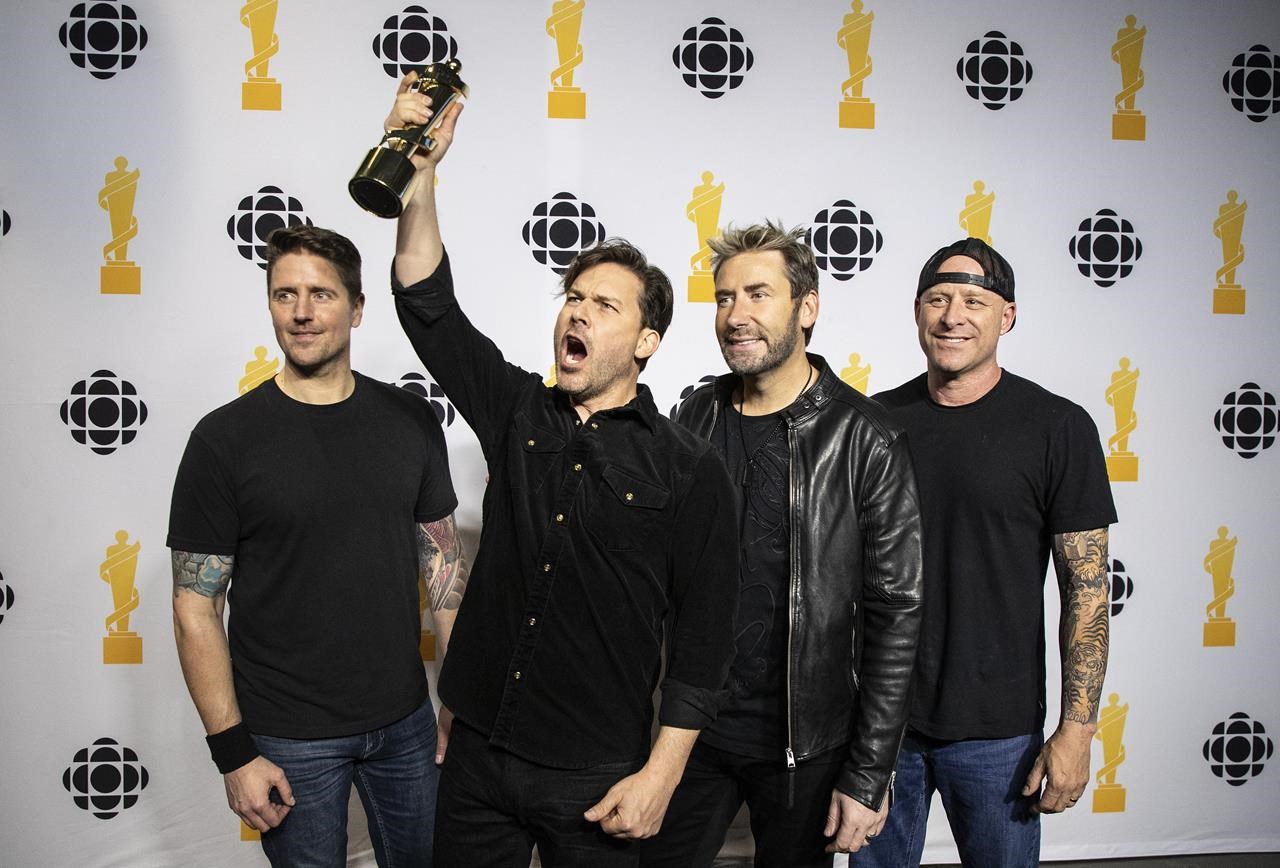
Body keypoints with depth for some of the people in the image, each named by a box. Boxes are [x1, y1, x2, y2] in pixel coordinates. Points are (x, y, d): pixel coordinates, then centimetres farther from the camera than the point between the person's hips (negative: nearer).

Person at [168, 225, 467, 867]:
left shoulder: (410, 421, -1)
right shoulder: (225, 439, -11)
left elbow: (443, 559, 6)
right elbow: (195, 606, -9)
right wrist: (233, 753, -11)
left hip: (404, 719, 3)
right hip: (287, 737, -3)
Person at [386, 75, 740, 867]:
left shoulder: (691, 469, -8)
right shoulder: (519, 413, 3)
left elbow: (703, 635, -8)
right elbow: (427, 303, -3)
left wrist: (660, 776, -11)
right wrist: (422, 170, -13)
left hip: (596, 778, -3)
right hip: (478, 752, 4)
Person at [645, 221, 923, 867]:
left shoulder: (865, 440, -11)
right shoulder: (694, 419, 1)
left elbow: (895, 612, -10)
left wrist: (869, 776, -11)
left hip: (806, 747, -3)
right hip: (693, 727, 3)